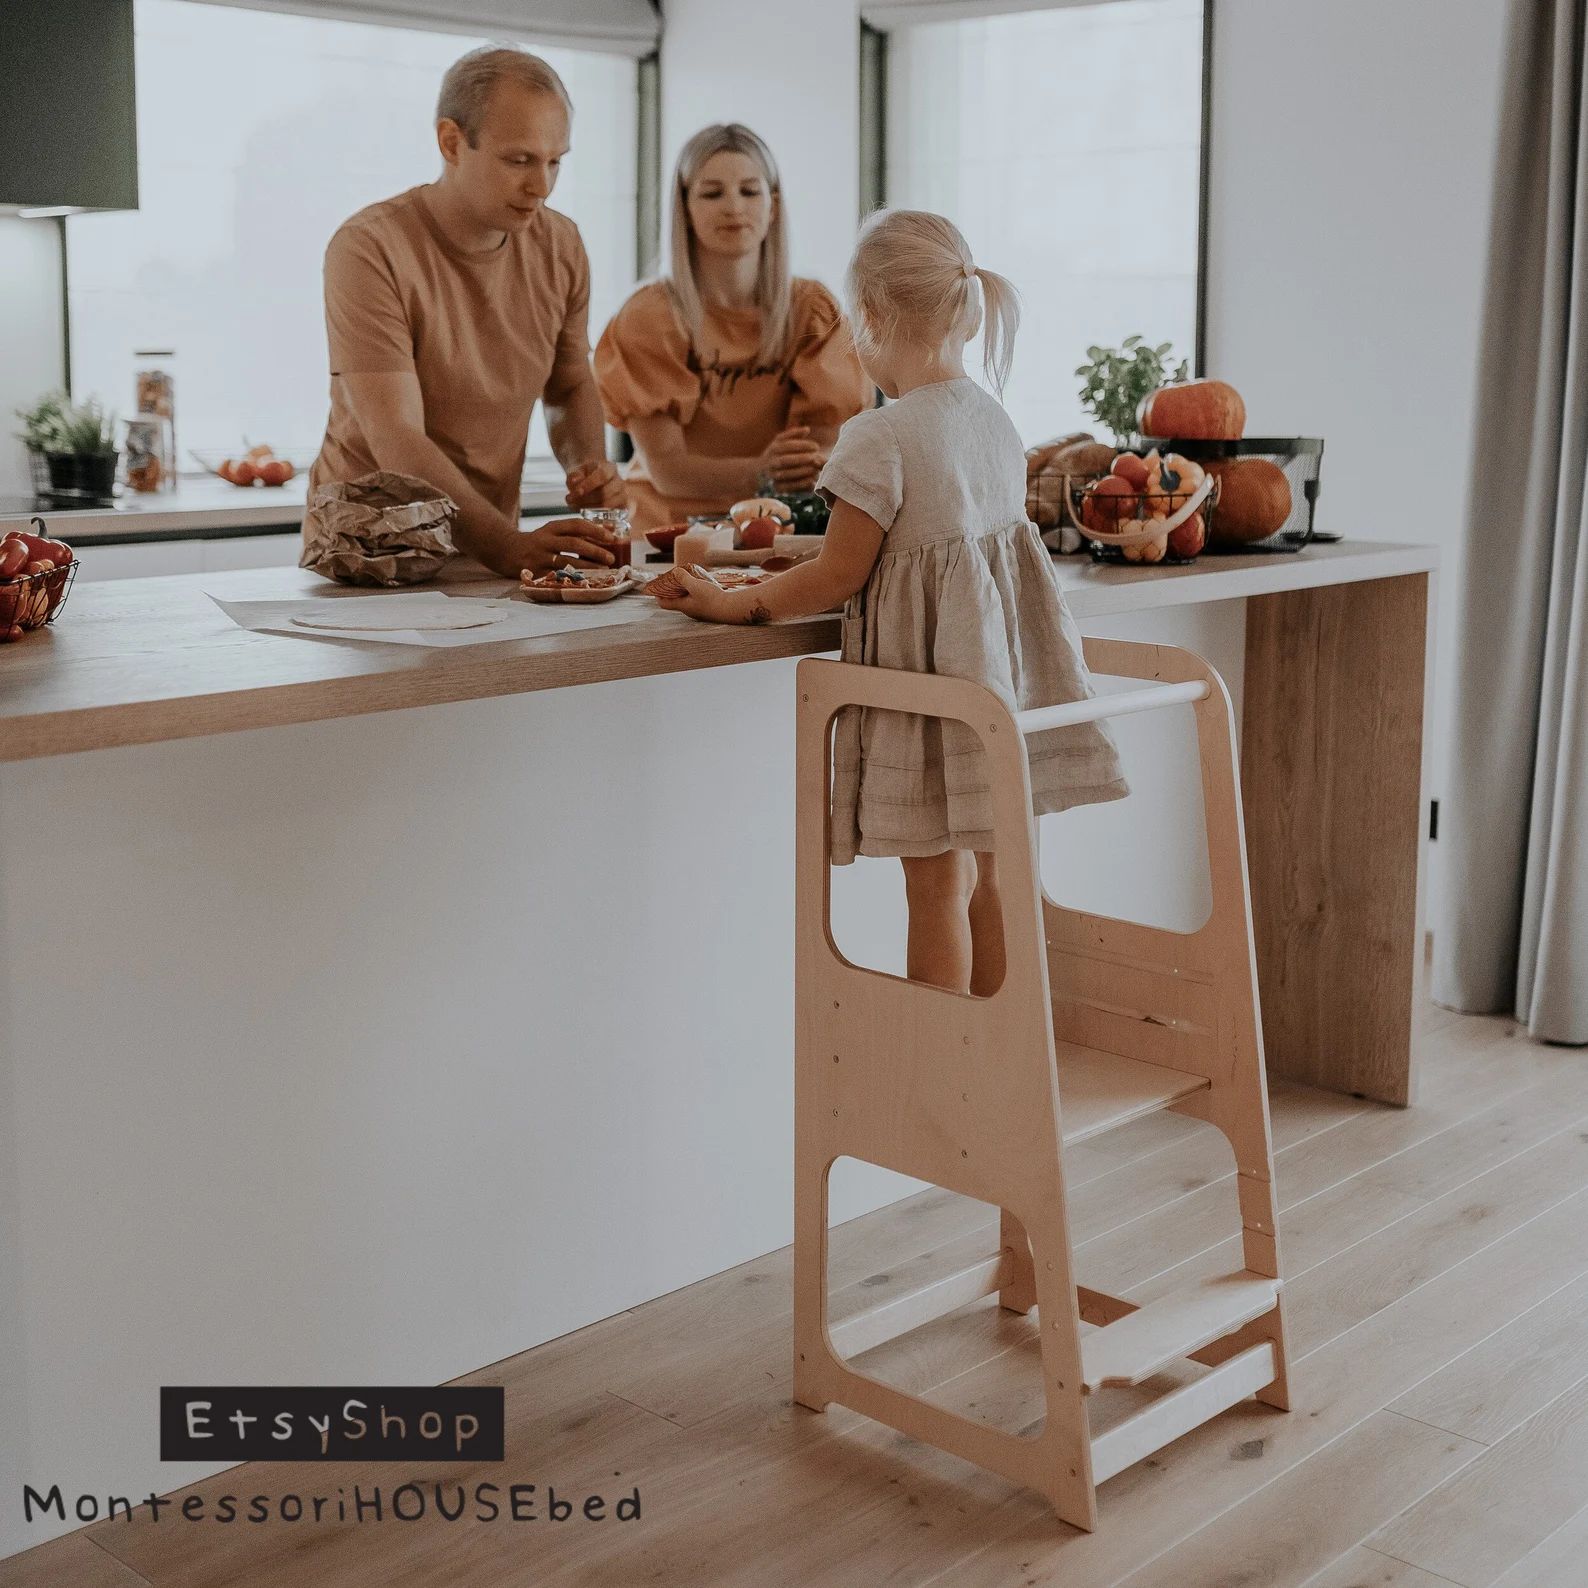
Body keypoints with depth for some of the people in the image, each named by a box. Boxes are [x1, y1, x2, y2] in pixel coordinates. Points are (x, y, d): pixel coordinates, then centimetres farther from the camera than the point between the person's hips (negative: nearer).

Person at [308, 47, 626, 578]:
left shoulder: (560, 246, 2)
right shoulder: (369, 249, -16)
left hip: (487, 546, 5)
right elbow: (397, 440, -23)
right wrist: (506, 545, -35)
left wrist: (589, 465, -4)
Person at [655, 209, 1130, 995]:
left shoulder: (881, 439, -18)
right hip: (1001, 661, 8)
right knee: (986, 870, 17)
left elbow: (839, 575, -14)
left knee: (936, 880, 2)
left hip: (929, 670, -8)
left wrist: (735, 602, -3)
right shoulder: (994, 419, 6)